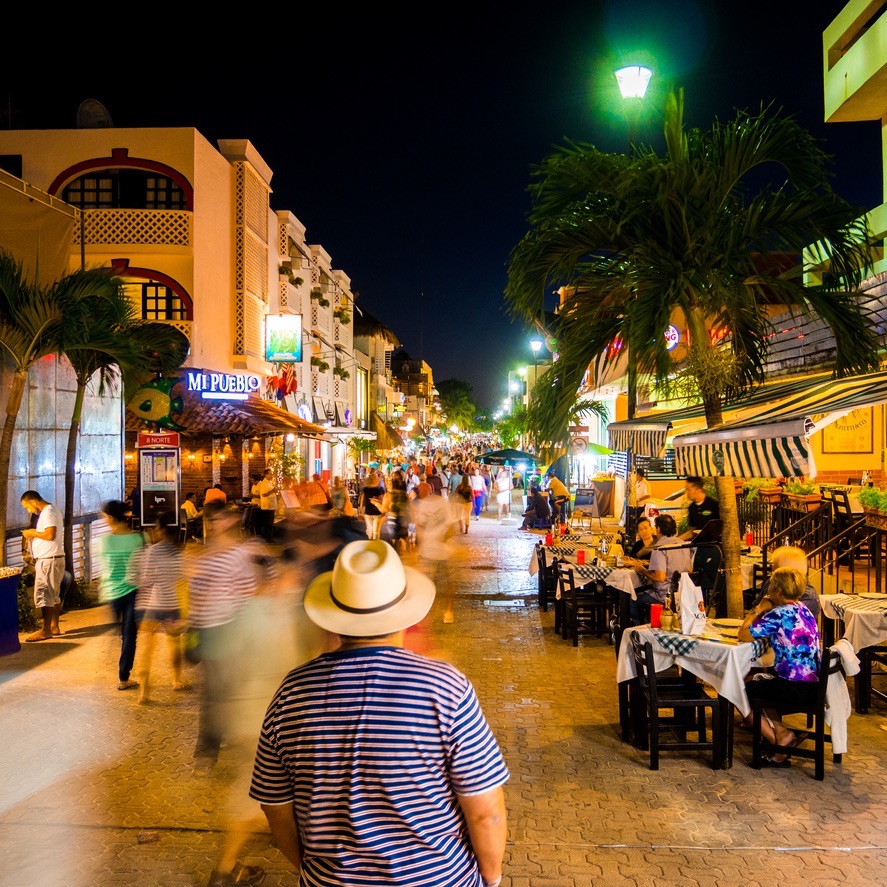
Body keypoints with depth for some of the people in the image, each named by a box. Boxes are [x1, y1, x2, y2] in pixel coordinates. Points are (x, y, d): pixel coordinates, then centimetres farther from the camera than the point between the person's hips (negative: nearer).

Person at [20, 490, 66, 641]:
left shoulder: (48, 512, -15)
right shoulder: (52, 510, 16)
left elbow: (50, 534, -26)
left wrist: (33, 533, -12)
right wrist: (34, 534, 8)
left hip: (48, 560, -10)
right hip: (52, 559, 10)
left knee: (43, 595, -7)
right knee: (54, 595, 13)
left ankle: (45, 631, -5)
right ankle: (54, 627, 19)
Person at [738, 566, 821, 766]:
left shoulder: (780, 614, -18)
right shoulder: (802, 609, 9)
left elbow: (744, 635, -18)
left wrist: (758, 609, -6)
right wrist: (763, 612, 7)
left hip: (794, 688, -9)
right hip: (812, 685, 9)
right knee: (760, 681, 31)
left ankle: (779, 740, 9)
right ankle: (779, 729, 15)